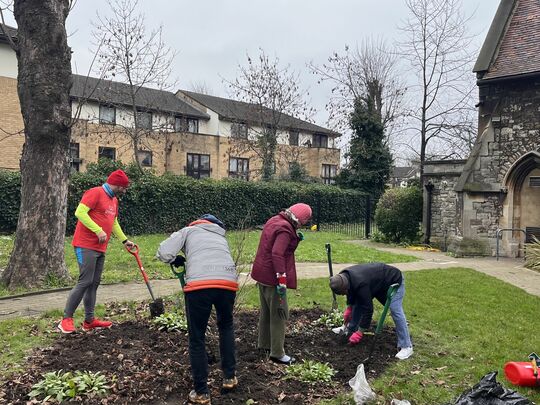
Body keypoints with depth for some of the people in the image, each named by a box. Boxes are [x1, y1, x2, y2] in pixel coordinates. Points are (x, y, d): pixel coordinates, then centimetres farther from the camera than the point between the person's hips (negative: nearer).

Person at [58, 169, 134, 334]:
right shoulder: (95, 193, -9)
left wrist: (125, 240, 28)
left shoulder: (114, 200, 18)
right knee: (85, 281, -11)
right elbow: (80, 212, -19)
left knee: (94, 283, 10)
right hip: (86, 246, -9)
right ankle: (66, 319, -3)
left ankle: (89, 320, 15)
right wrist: (99, 231, -21)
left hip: (100, 249, 9)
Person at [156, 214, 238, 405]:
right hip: (228, 282, 4)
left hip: (199, 284, -3)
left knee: (197, 338, 14)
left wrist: (176, 260, 32)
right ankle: (229, 377, 37)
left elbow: (163, 253, 11)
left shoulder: (188, 230, 26)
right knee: (226, 326, 31)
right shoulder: (221, 237, 37)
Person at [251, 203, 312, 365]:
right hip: (272, 277, -10)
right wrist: (282, 281, -27)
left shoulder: (274, 220, 9)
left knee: (266, 311, 21)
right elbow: (277, 254, -28)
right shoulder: (285, 229, -20)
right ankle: (277, 353, 9)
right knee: (279, 314, 1)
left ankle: (264, 344, 35)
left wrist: (295, 238, 4)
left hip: (262, 273, 10)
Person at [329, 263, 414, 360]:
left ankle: (406, 347, -14)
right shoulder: (344, 277, -16)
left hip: (394, 280, -9)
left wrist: (360, 333, -29)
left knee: (395, 311, -20)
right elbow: (351, 291, 8)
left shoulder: (360, 284, -41)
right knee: (358, 304, 8)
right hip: (377, 282, 9)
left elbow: (368, 310, -35)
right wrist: (349, 308, 1)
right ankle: (350, 331, 24)